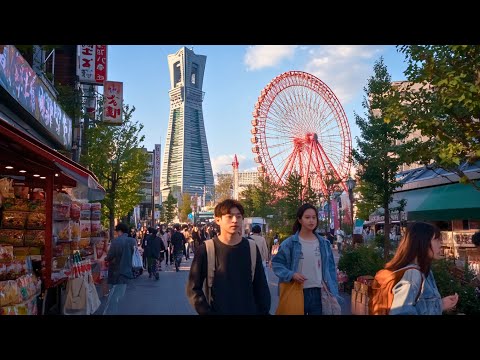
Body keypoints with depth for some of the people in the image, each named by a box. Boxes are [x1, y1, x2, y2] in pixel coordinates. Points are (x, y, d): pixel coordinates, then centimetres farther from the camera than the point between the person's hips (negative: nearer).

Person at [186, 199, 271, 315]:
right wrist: (206, 312, -13)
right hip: (218, 311, -2)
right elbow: (194, 288, -6)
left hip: (250, 311, 2)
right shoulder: (206, 250, -9)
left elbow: (261, 286, 3)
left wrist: (264, 311, -1)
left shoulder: (251, 248, -2)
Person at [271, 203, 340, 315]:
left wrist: (333, 294, 5)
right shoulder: (290, 243, -6)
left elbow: (330, 269, 9)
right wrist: (291, 274, -18)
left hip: (319, 293, 3)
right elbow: (276, 263, -2)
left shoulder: (324, 243, 6)